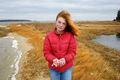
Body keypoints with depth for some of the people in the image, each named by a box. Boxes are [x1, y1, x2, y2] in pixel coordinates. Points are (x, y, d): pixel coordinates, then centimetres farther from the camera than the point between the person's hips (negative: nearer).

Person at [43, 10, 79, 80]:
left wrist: (65, 59, -26)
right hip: (53, 68, 1)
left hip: (67, 67, 0)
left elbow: (72, 51, -8)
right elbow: (46, 52, -7)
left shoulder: (70, 36, -10)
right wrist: (54, 60, -26)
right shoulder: (48, 36, -9)